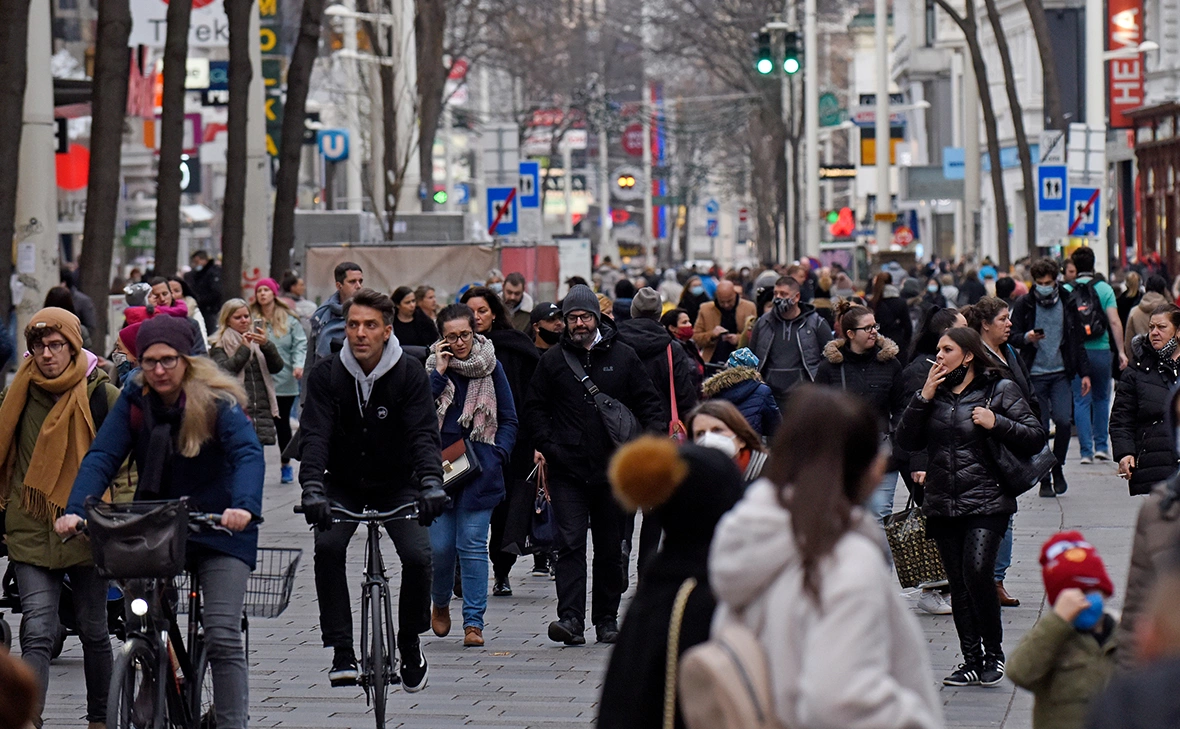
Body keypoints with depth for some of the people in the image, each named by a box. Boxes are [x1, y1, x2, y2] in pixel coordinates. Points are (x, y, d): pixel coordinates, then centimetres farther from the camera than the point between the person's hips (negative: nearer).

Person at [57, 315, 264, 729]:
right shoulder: (134, 400, -1)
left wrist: (244, 507, -45)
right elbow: (102, 457, -10)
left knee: (223, 638, -13)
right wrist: (75, 510, -27)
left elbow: (248, 454, -25)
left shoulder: (217, 401, -12)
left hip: (219, 529, -4)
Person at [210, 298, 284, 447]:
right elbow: (223, 371, -13)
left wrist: (266, 345, -10)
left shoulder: (257, 341, 17)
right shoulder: (219, 346, 5)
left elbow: (277, 367, 6)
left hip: (262, 411, 4)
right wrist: (244, 349, -11)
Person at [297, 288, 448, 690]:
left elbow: (424, 433, -22)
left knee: (418, 555, -19)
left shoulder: (410, 374, -13)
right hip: (343, 485, 0)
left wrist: (431, 484, -40)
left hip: (396, 484, 0)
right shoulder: (325, 375, -12)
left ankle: (410, 645, 5)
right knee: (327, 547, -25)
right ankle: (341, 651, -17)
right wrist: (313, 490, -38)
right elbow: (315, 435, -21)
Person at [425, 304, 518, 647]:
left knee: (473, 544, -5)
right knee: (439, 546, -1)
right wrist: (438, 374, -12)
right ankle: (440, 603, 28)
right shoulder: (430, 366, 4)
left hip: (479, 469, 0)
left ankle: (474, 621, 0)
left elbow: (509, 420, 9)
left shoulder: (492, 367, 5)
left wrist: (496, 455, -5)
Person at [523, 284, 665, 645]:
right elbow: (534, 408, 11)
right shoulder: (553, 360, 6)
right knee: (570, 544, -10)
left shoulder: (623, 357, 6)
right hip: (568, 470, -1)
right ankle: (571, 618, -16)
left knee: (610, 548, 9)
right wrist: (545, 445, -2)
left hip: (612, 468, 1)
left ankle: (607, 618, 19)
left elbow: (649, 404, 8)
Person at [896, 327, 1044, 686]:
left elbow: (1036, 437, -3)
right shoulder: (935, 392, 12)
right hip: (943, 505, 5)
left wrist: (996, 423, -16)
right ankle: (972, 661, 13)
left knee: (977, 573, -20)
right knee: (958, 586, 6)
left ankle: (994, 653, -3)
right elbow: (907, 441, 5)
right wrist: (923, 398, -4)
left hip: (986, 503, -5)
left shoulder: (999, 389, 0)